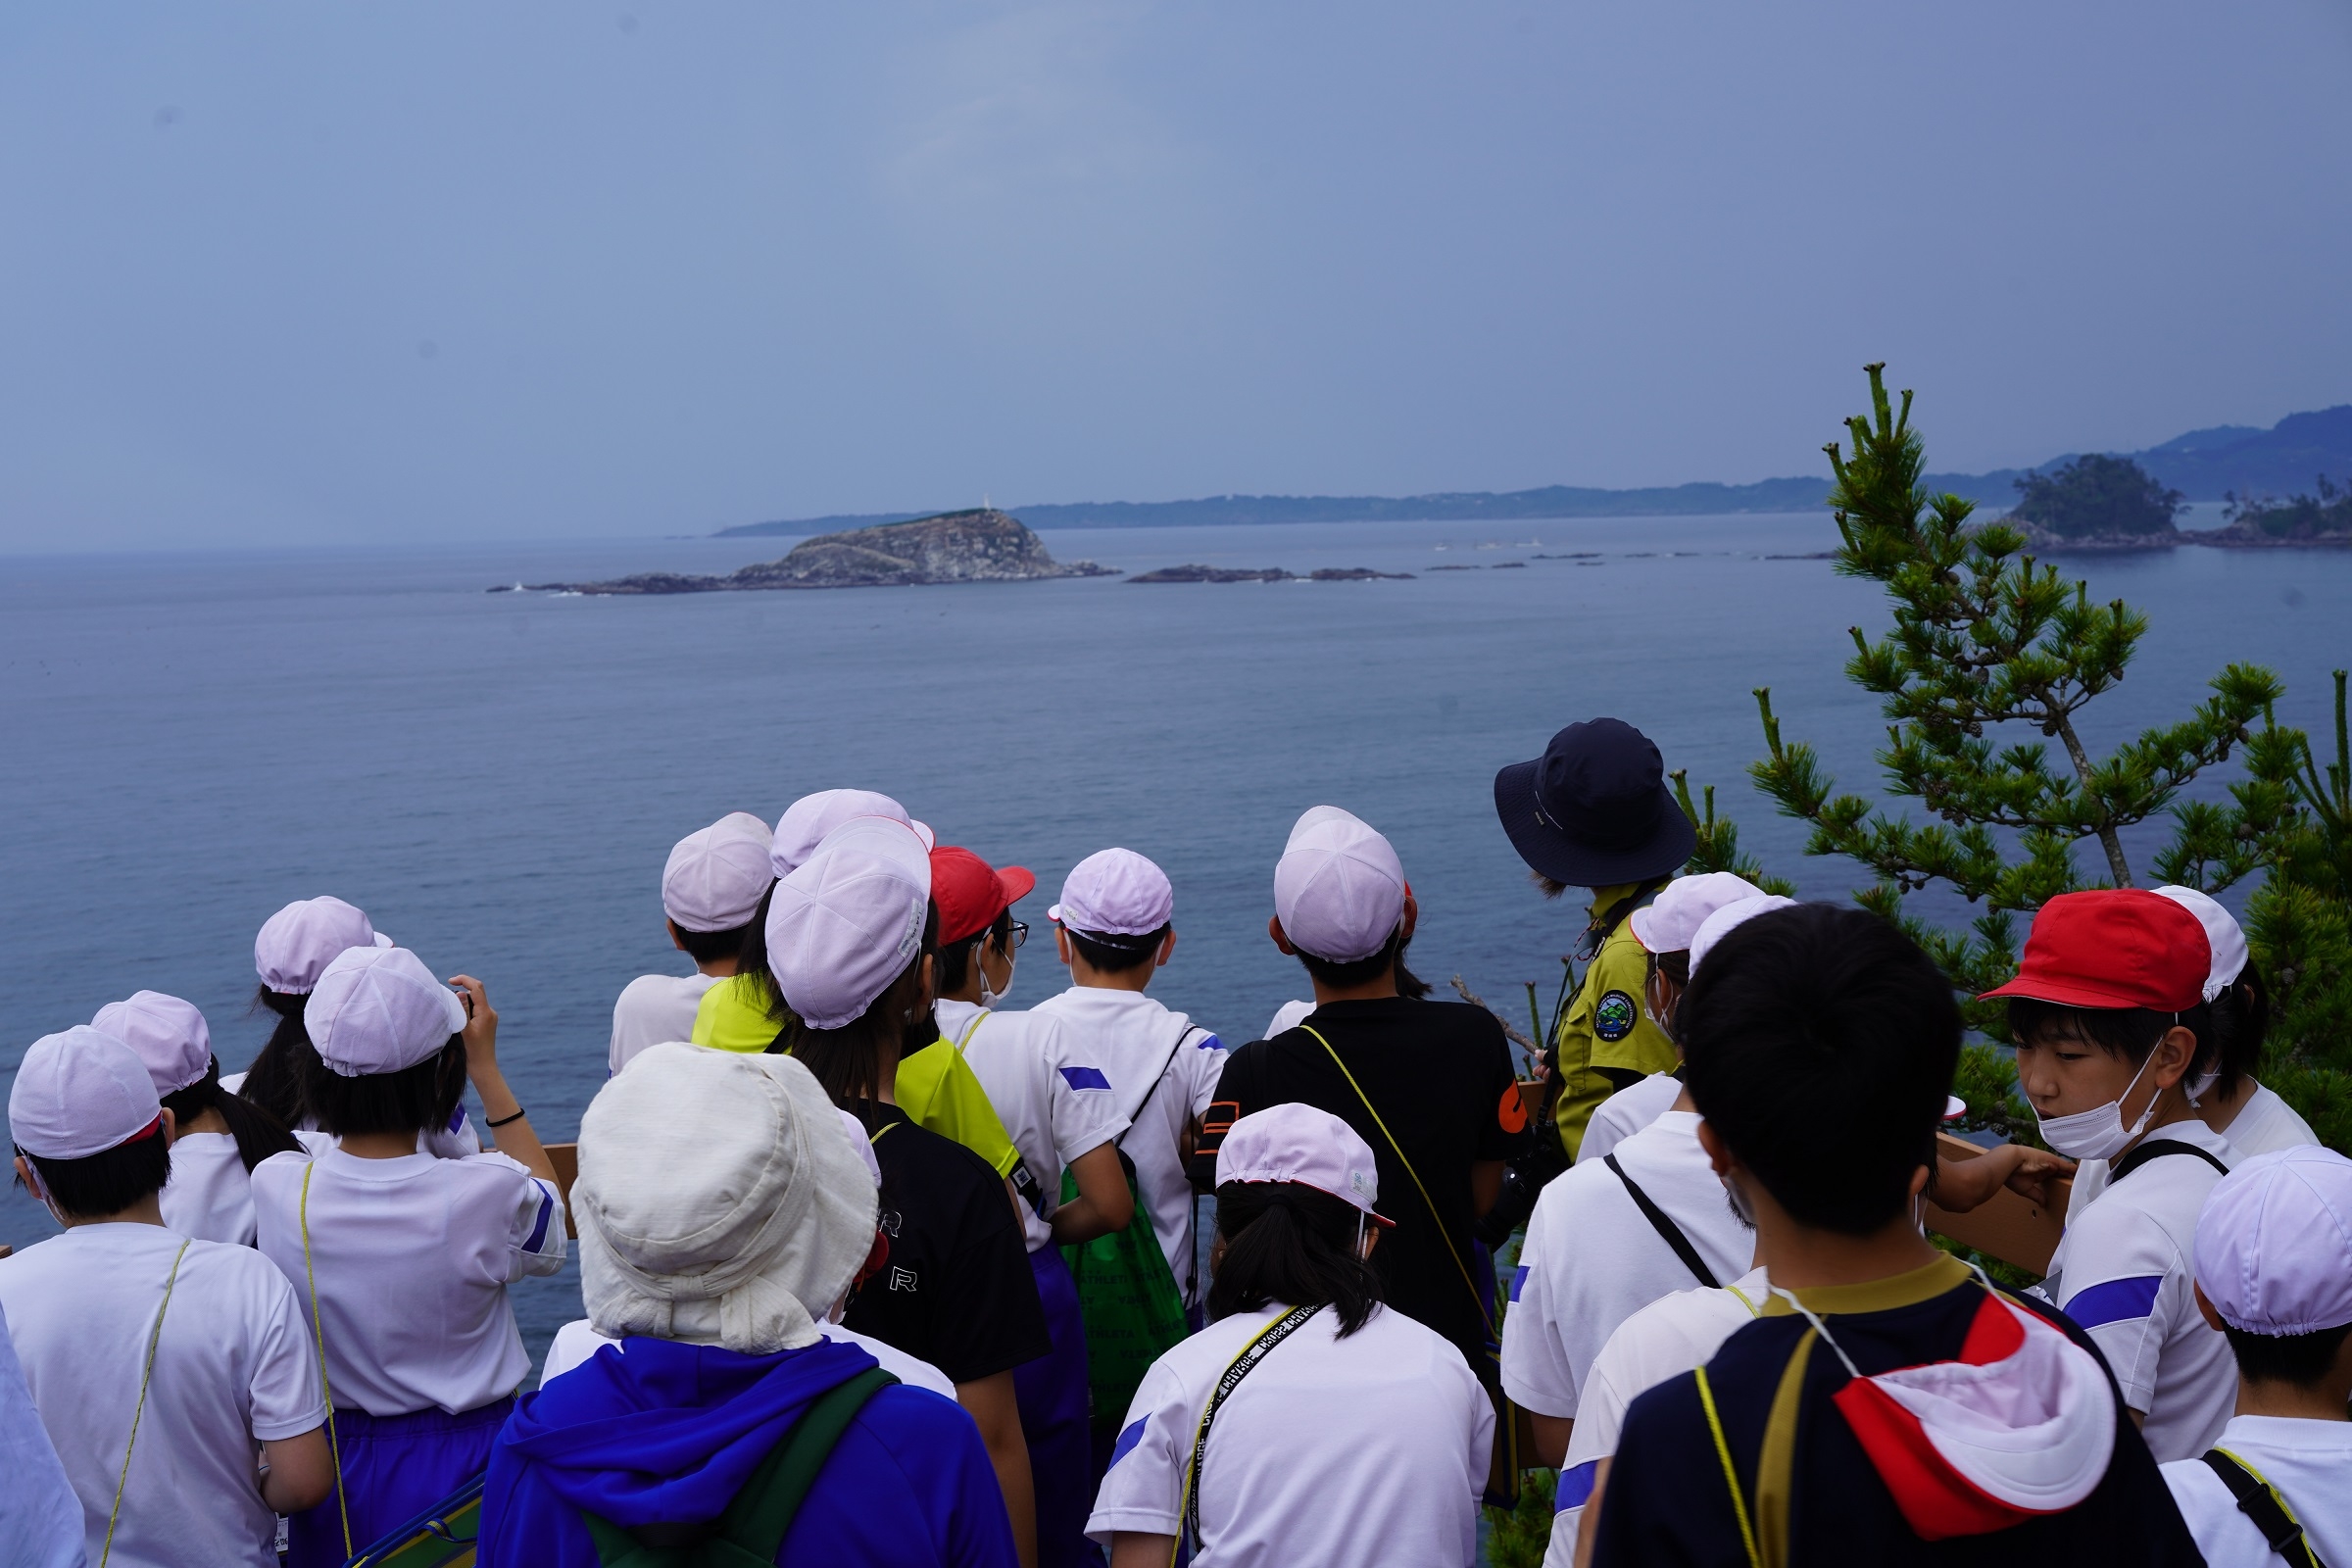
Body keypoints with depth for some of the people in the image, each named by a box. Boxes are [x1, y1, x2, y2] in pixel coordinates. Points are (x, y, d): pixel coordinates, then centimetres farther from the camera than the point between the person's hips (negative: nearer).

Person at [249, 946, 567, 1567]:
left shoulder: (273, 1186, -18)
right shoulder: (486, 1194, -25)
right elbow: (550, 1207, 1)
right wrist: (486, 1067, 3)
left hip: (332, 1470, 3)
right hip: (464, 1467, -2)